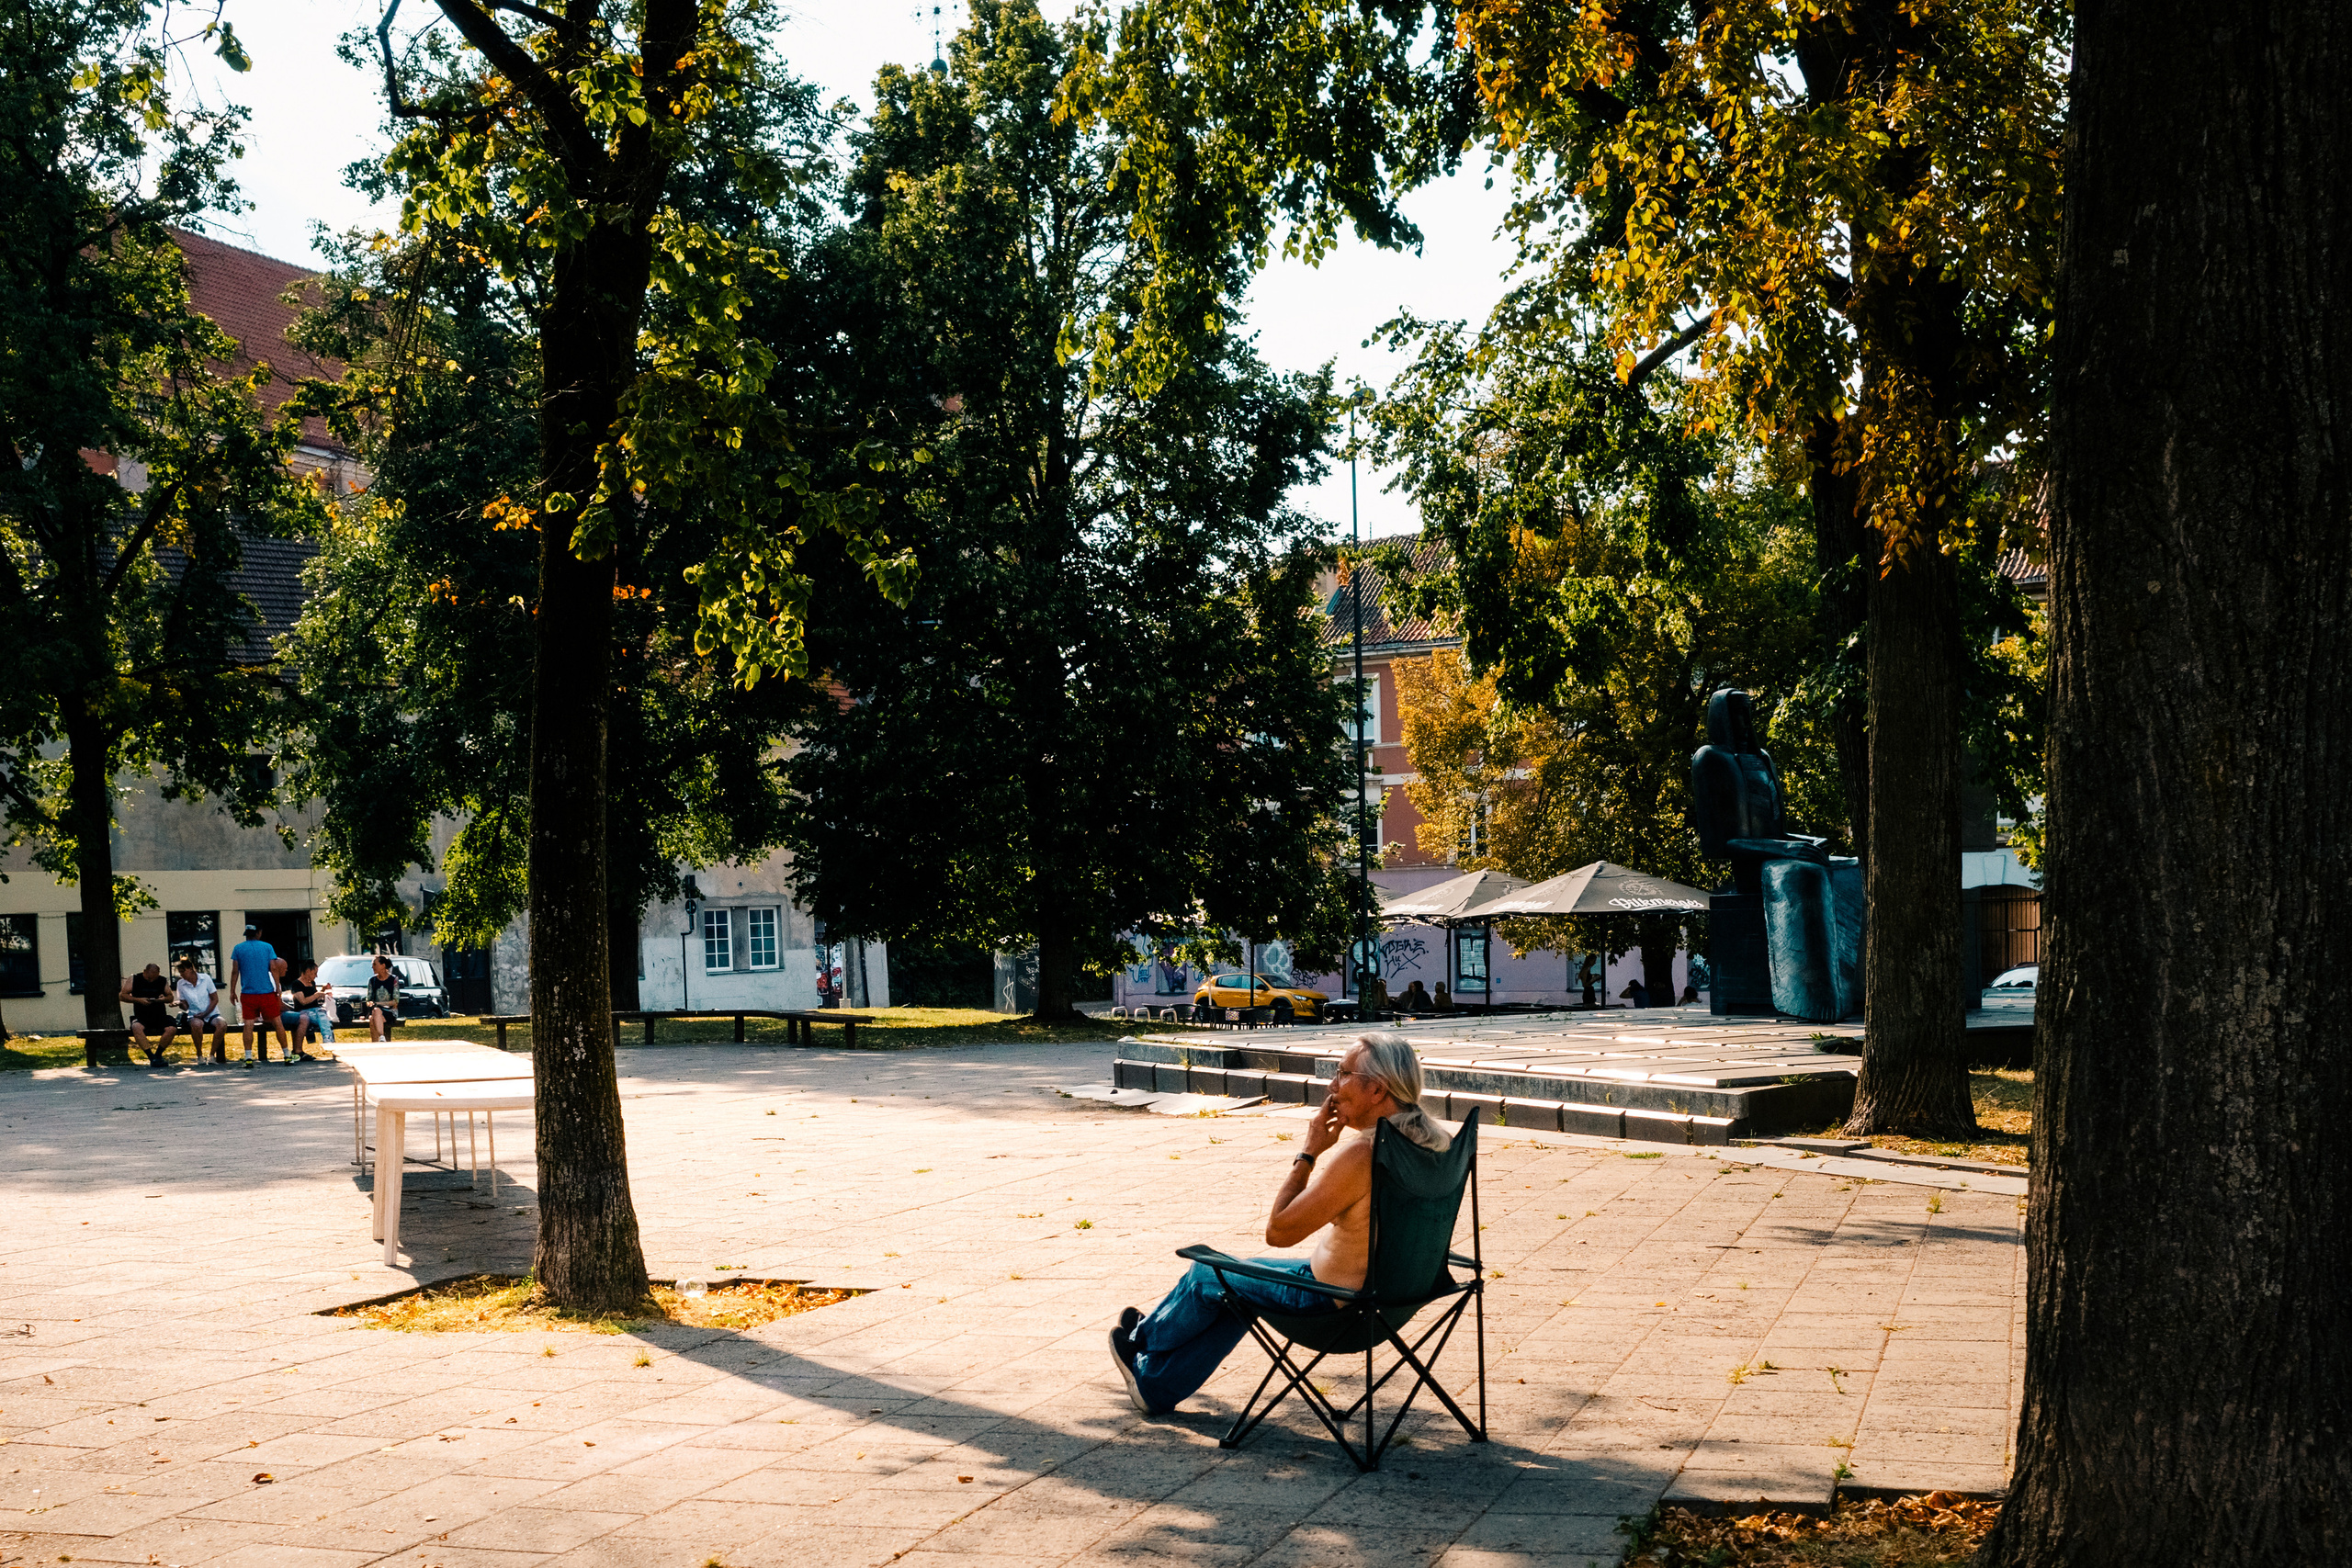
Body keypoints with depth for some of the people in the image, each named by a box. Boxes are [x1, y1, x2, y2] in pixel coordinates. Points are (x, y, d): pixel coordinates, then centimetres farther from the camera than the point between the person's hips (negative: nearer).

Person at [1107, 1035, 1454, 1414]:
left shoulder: (1361, 1154, -31)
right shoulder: (1438, 1140, -6)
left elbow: (1278, 1231, -21)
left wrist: (1309, 1152, -15)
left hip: (1336, 1303, -8)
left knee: (1207, 1276, 18)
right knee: (1240, 1286, 30)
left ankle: (1143, 1338, 48)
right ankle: (1155, 1385, 43)